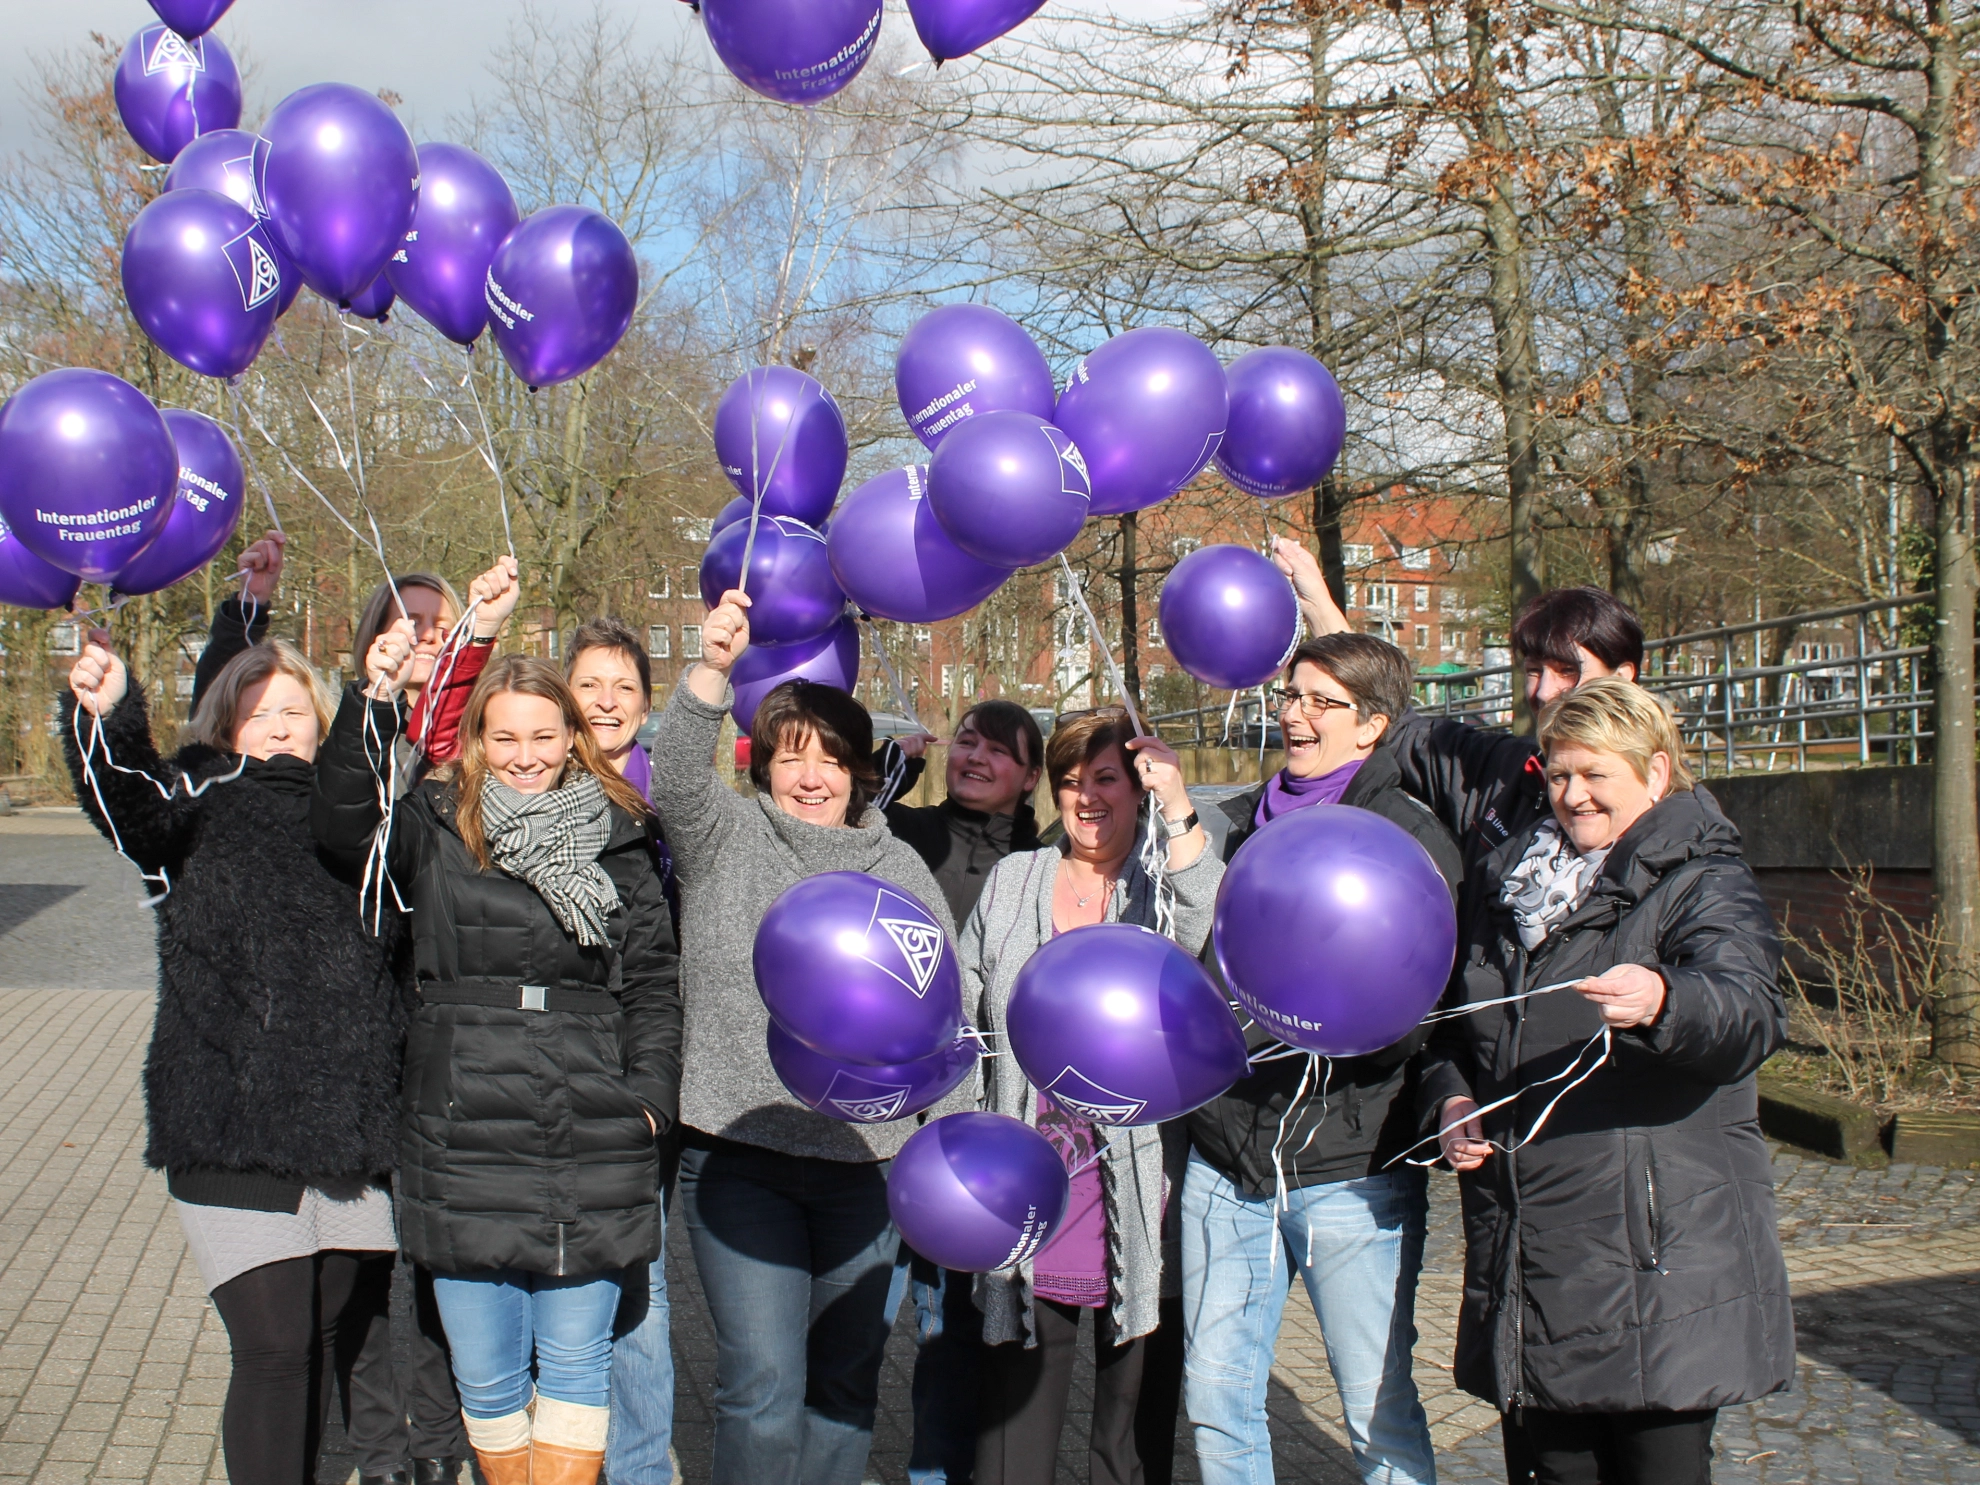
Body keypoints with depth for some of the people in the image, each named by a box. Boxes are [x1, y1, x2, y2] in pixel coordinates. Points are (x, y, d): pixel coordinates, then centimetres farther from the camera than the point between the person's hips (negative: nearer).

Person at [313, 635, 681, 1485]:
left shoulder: (615, 842, 7)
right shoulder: (437, 831, 5)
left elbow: (653, 981, 8)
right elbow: (341, 823, -12)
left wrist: (651, 1097, -2)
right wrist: (374, 700, -22)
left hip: (591, 1156, 0)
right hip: (466, 1150, 0)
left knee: (574, 1363, 8)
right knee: (483, 1373, 10)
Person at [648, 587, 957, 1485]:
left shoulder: (901, 870, 11)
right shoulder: (725, 838, 4)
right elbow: (677, 778, -17)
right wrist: (712, 670, -34)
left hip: (866, 1157, 3)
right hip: (740, 1152, -3)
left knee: (846, 1379, 11)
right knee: (764, 1387, -6)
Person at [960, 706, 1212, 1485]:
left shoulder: (1169, 880, 3)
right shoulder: (1012, 881, 12)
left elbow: (1219, 947, -20)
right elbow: (962, 1018, 16)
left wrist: (1178, 812, -24)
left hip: (1133, 1207, -2)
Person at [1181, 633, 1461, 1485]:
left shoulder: (1413, 839, -3)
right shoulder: (1244, 822, 14)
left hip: (1346, 1168, -5)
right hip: (1225, 1158, 5)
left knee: (1381, 1414, 3)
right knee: (1216, 1400, 10)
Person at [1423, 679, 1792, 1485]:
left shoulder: (1701, 885, -3)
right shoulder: (1512, 882, 15)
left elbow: (1749, 1014, -23)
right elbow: (1454, 1029, 25)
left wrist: (1663, 1001, -44)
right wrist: (1451, 1099, 5)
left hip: (1658, 1260, -5)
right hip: (1531, 1258, 6)